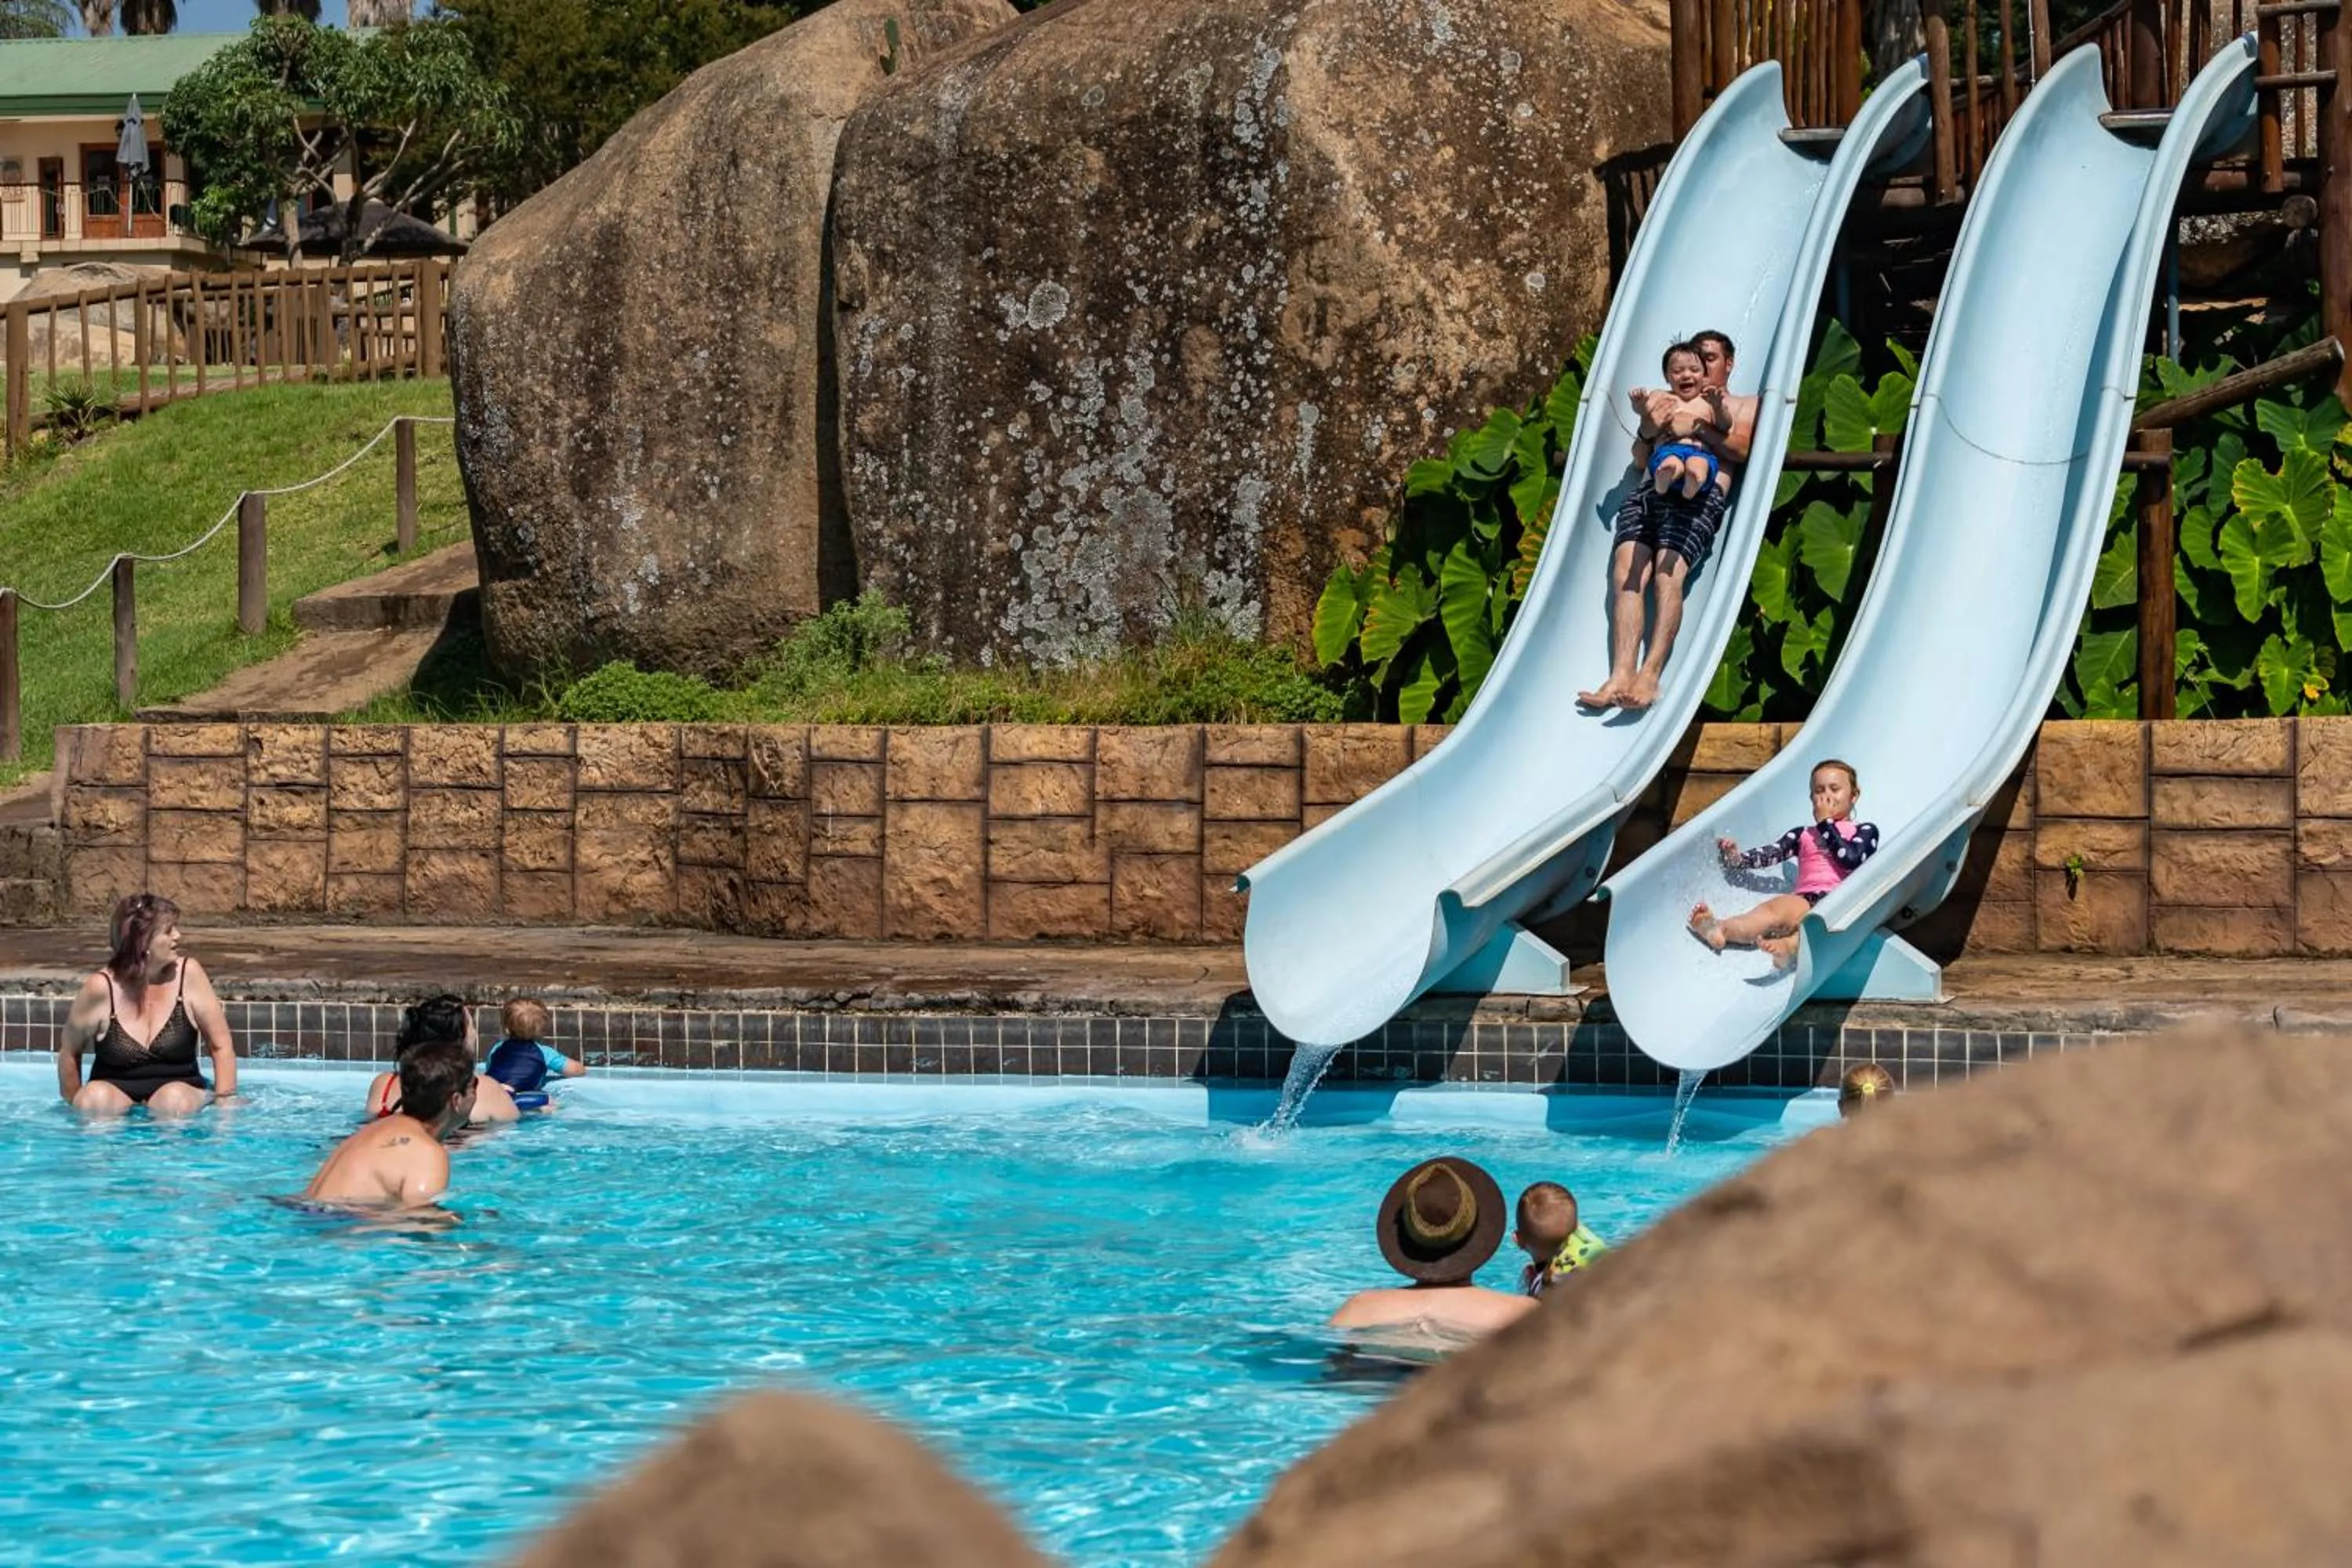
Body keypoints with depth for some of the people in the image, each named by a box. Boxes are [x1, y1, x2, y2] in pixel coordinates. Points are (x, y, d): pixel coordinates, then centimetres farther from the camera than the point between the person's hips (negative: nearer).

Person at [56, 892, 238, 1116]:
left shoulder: (188, 974, -7)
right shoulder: (101, 987, -11)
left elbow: (221, 1046, -2)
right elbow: (70, 1053, 4)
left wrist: (225, 1104, -9)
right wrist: (76, 1104, 7)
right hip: (115, 1098, -1)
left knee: (175, 1100, -33)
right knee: (95, 1097, -33)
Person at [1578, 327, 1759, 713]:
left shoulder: (1743, 406, 26)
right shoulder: (1666, 400, 34)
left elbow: (1741, 448, 6)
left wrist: (1701, 428, -5)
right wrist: (1651, 428, 1)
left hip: (1700, 494, -3)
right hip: (1649, 491, 3)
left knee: (1667, 576, -27)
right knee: (1626, 575, -22)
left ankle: (1650, 675, -40)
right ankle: (1620, 676, -35)